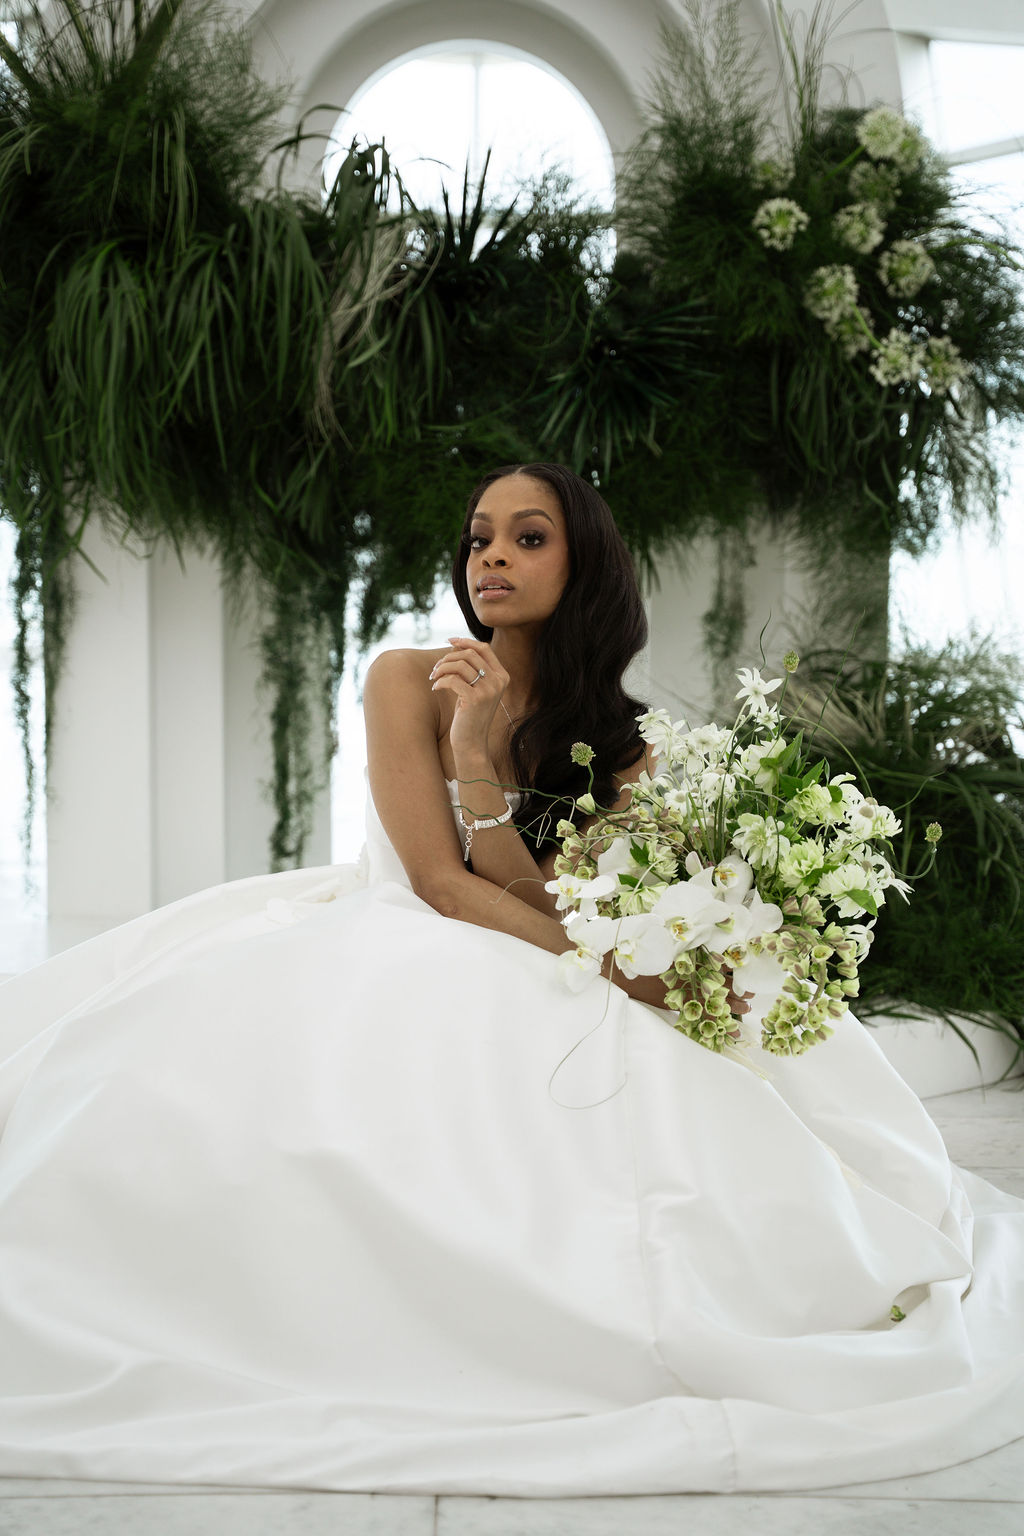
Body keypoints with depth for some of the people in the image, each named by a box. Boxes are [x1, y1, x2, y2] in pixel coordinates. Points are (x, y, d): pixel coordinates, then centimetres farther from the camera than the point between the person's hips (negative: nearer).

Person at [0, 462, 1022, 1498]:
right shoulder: (409, 681, -3)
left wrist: (479, 758, -22)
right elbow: (440, 882, -12)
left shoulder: (617, 745, 3)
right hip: (389, 956, -2)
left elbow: (532, 908, -9)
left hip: (510, 996, 2)